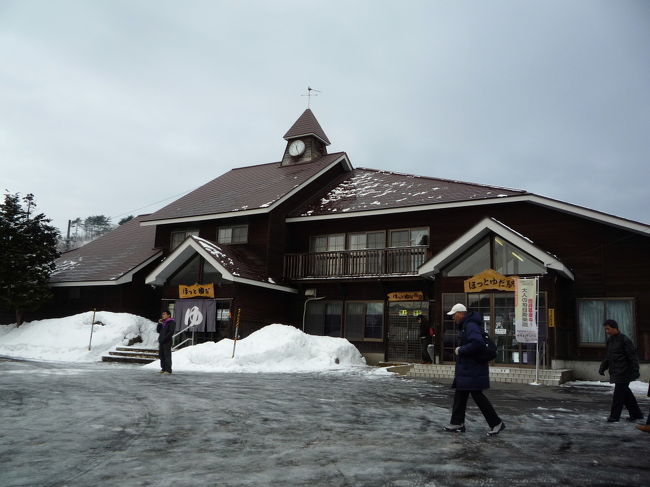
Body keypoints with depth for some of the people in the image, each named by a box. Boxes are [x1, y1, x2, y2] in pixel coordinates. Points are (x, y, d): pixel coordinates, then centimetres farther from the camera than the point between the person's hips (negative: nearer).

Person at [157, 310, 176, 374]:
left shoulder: (171, 322, -5)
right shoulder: (162, 322, 19)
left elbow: (171, 332, -13)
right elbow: (158, 330, 17)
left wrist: (165, 338, -18)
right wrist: (159, 324, 4)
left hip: (167, 342, -8)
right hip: (161, 341, 8)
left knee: (167, 355, -9)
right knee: (161, 355, 9)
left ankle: (168, 370, -8)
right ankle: (163, 368, 18)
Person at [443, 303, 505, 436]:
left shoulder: (471, 326, -19)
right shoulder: (466, 326, 14)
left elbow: (478, 343, -32)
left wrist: (461, 350, -21)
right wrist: (460, 349, 11)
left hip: (473, 370, -11)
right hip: (466, 370, 11)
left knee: (477, 395, -3)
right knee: (460, 395, 13)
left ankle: (496, 423, 8)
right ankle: (457, 423, 20)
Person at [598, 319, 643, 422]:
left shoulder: (625, 340, -14)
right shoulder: (610, 340, 10)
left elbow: (633, 357, -15)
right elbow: (607, 357, 17)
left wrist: (635, 371, -18)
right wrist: (602, 367, 7)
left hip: (623, 373, -8)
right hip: (615, 373, 8)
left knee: (619, 393, -3)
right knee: (625, 393, 15)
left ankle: (614, 416, 4)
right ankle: (636, 414, 27)